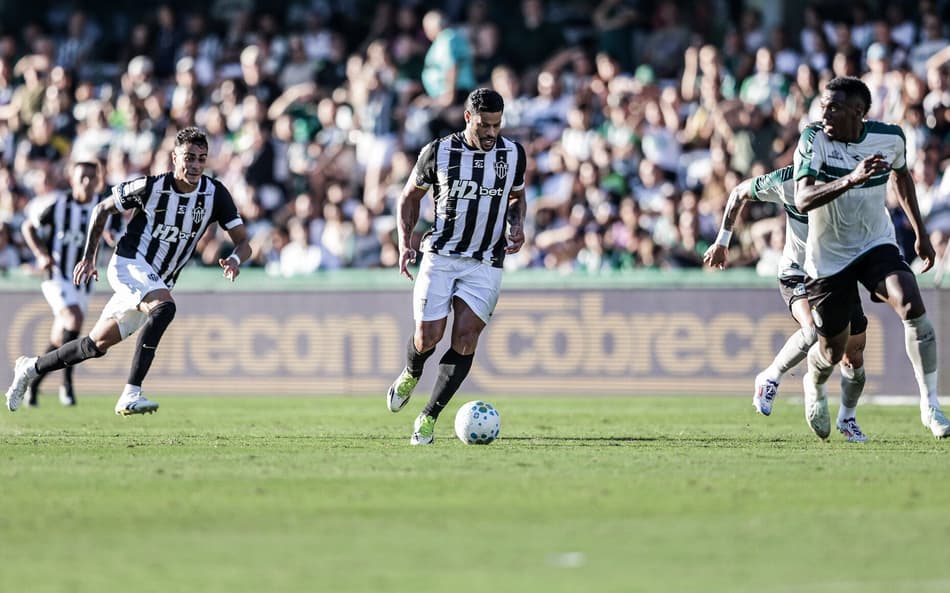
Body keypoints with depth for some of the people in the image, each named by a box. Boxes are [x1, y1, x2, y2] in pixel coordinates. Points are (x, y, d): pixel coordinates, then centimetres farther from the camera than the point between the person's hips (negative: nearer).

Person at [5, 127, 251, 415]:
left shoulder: (215, 194, -4)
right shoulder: (151, 187, -13)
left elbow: (243, 242, -2)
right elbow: (103, 209, 4)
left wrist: (235, 260, -25)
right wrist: (89, 257, 3)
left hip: (159, 282, 5)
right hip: (129, 264, -5)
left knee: (98, 344, 11)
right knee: (164, 307, -35)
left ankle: (31, 367, 33)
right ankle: (130, 395, -40)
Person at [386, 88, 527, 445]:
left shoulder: (513, 154, 1)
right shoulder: (438, 153, -5)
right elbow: (410, 196, 8)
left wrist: (517, 226, -1)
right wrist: (405, 242, -5)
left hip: (485, 264, 1)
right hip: (440, 256, -1)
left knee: (465, 338, -11)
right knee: (428, 337, -8)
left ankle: (428, 419, -2)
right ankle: (410, 374, 29)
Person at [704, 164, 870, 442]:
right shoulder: (786, 180, -16)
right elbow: (740, 193, 2)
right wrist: (722, 241, 5)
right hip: (797, 275, -3)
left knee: (854, 355, 3)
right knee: (812, 330, -32)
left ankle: (847, 419, 29)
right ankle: (771, 378, -8)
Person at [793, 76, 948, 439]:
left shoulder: (890, 138, -10)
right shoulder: (814, 140, -19)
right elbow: (803, 200, -32)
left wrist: (920, 233, 16)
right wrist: (850, 180, -47)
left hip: (876, 245, 1)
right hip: (828, 257, -1)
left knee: (912, 306, -26)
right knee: (832, 352, 7)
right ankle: (814, 385, 46)